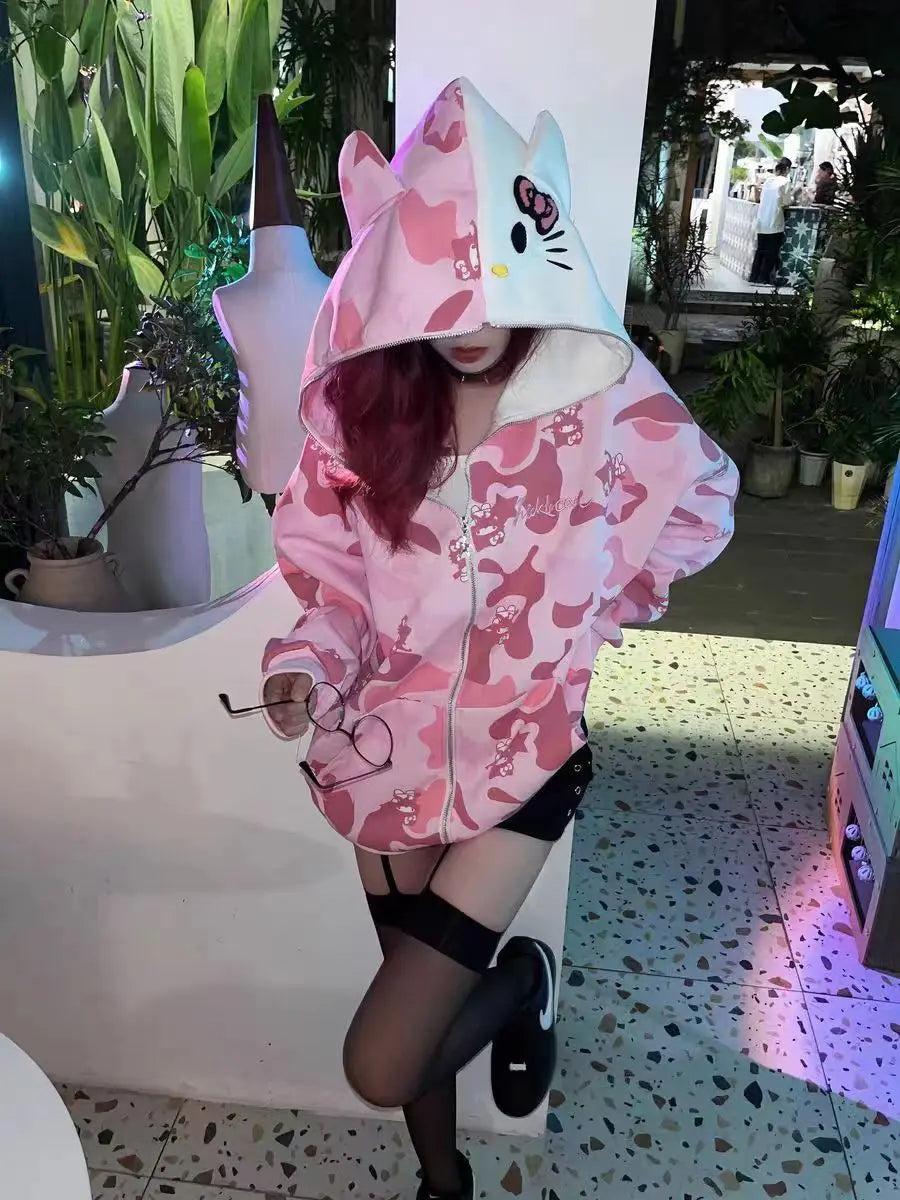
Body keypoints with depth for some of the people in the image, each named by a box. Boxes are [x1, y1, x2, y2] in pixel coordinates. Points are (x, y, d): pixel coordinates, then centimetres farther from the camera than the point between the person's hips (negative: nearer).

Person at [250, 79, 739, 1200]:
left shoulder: (597, 389, -12)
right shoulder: (364, 392, -6)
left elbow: (702, 499, 5)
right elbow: (333, 567, 0)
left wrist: (595, 605, 0)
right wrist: (312, 658, -20)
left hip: (521, 742, -3)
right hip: (388, 735, 3)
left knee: (381, 1064, -8)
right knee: (416, 987, 22)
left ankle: (523, 981, 25)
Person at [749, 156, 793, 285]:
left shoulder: (768, 180, 10)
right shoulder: (785, 181, -5)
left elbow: (761, 198, 13)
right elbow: (785, 203, -6)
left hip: (762, 223, 5)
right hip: (774, 224, -5)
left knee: (760, 252, 11)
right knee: (771, 254, 1)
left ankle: (754, 279, 12)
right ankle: (763, 280, -1)